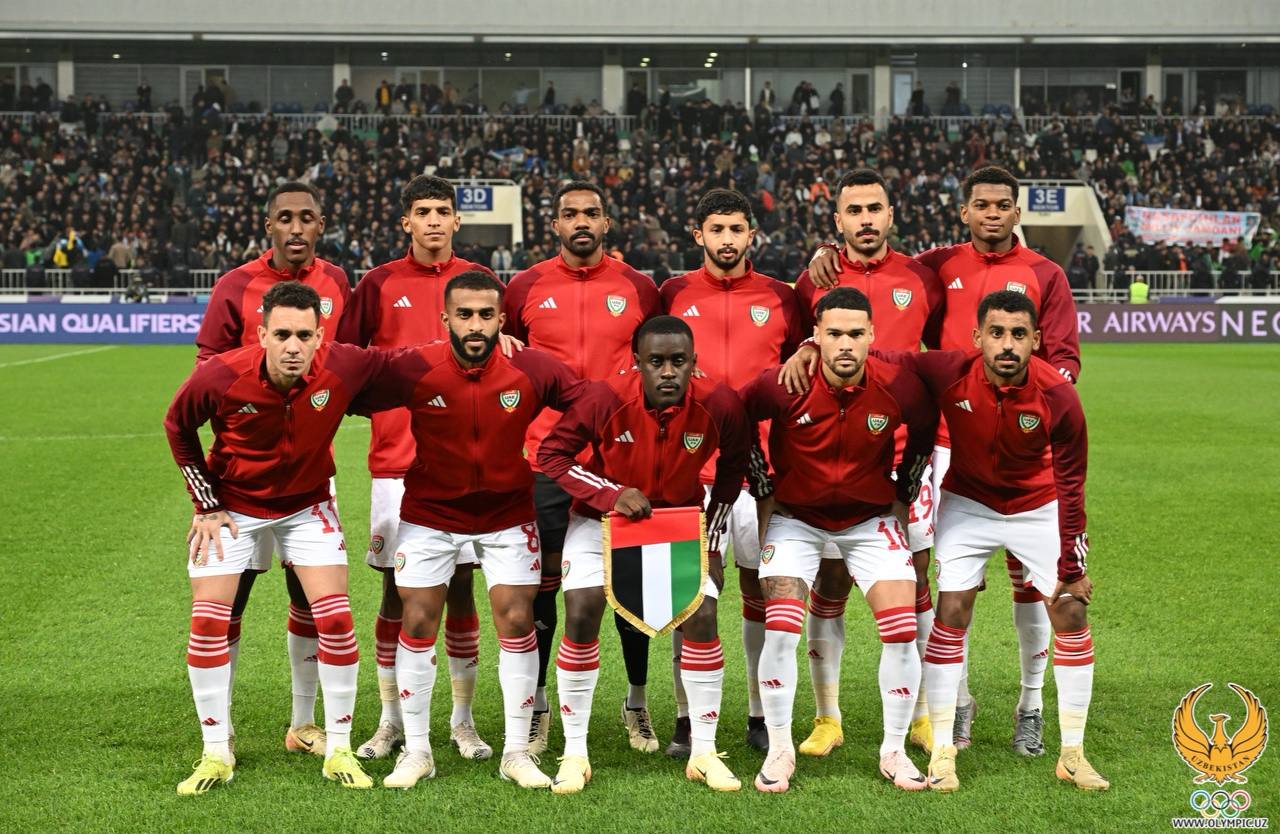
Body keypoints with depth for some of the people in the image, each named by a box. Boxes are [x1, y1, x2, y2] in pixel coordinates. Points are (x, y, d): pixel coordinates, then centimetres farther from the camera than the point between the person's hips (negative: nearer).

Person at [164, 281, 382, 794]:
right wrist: (206, 504, -3)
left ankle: (339, 750, 6)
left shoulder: (344, 367, -25)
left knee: (335, 618, -9)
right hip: (232, 505, 0)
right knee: (208, 622, -6)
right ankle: (216, 754, 8)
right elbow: (178, 427, -5)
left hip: (308, 504, 1)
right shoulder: (220, 377, -26)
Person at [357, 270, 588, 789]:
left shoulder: (533, 371, -20)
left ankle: (517, 752, 12)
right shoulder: (413, 370, -22)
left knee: (516, 621, -2)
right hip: (430, 512, 0)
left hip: (508, 513, 0)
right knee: (417, 621, 0)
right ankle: (416, 751, 16)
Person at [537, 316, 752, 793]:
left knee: (702, 618, -9)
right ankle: (574, 753, -1)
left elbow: (733, 466, -3)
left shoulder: (719, 405, -24)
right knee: (581, 615, -14)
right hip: (603, 517, -1)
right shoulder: (606, 400, -29)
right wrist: (611, 494, -30)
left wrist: (712, 544, -1)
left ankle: (703, 753, 7)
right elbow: (551, 454, -17)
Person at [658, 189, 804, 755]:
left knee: (760, 588, 4)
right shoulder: (674, 295, 7)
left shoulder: (779, 298, 8)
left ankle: (760, 715, 15)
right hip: (689, 466, -1)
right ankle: (685, 720, 6)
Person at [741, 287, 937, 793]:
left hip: (872, 518, 1)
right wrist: (763, 489, 0)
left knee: (902, 631, -9)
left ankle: (894, 752, 8)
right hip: (795, 517, -1)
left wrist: (903, 493, 7)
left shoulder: (899, 387, -18)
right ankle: (779, 751, 3)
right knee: (780, 631, -15)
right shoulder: (783, 386, -23)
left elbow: (925, 430, 5)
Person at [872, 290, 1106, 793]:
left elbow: (1070, 486, -17)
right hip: (968, 503, 0)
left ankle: (1072, 753, 9)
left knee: (1071, 612, -4)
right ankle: (942, 751, 1)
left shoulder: (1058, 398, -27)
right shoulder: (949, 373, -28)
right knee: (951, 611, -9)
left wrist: (1071, 568, -13)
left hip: (1038, 507, 0)